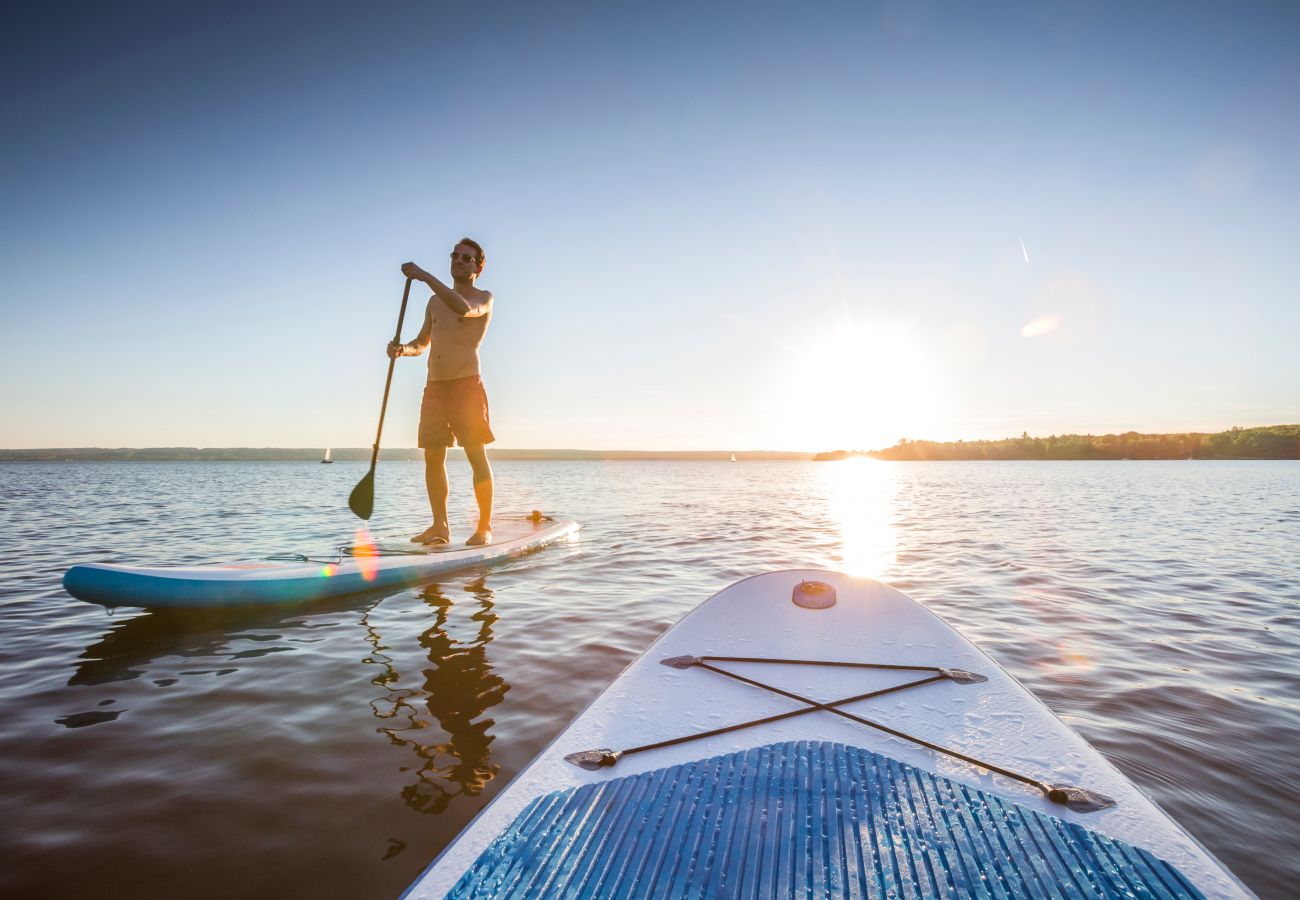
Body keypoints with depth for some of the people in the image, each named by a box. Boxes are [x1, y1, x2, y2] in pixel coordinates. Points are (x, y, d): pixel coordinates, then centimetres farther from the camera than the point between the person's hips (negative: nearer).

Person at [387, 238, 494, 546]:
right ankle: (440, 526, 9)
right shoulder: (435, 302, 20)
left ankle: (485, 526, 0)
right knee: (433, 457, 3)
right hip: (434, 388, 6)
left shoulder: (484, 298, 1)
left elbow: (464, 308, -23)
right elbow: (422, 343, 26)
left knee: (477, 456, -8)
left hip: (467, 385, -6)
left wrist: (426, 277, -22)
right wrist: (402, 349, 3)